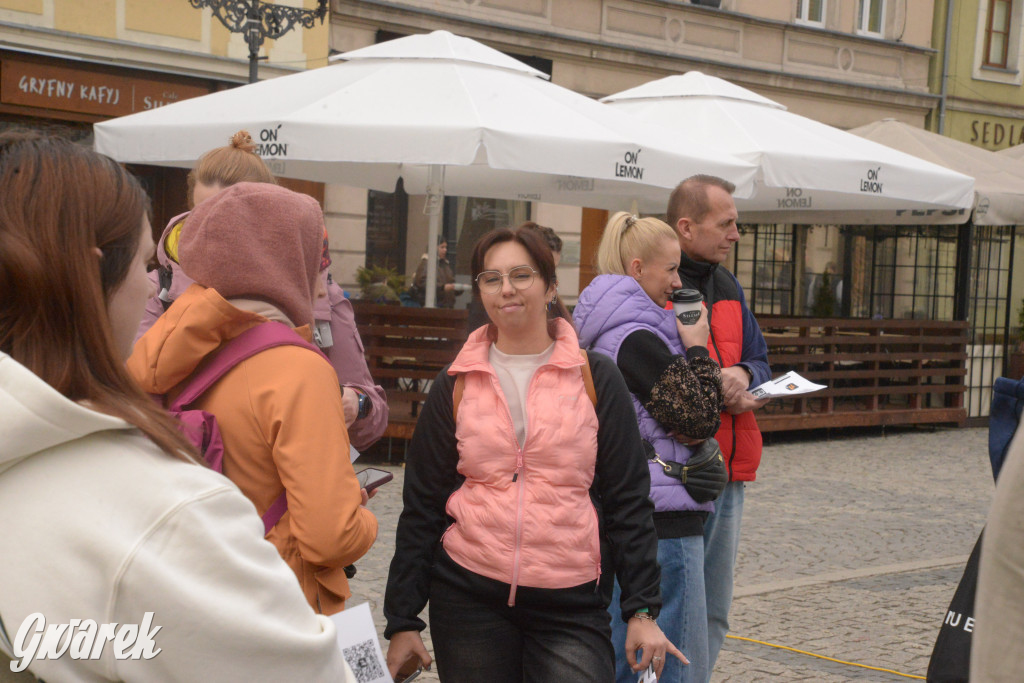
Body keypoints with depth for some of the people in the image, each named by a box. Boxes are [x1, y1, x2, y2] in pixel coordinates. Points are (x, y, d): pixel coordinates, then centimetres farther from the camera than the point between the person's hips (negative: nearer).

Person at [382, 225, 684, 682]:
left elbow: (627, 501, 4)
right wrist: (403, 621, 4)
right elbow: (421, 504, 8)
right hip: (468, 602, 1)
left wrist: (642, 610, -2)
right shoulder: (455, 386, 7)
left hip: (572, 606, -1)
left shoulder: (596, 379, 4)